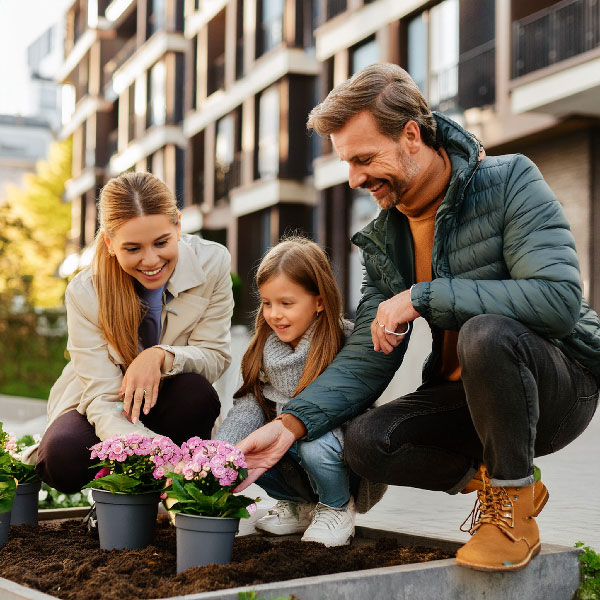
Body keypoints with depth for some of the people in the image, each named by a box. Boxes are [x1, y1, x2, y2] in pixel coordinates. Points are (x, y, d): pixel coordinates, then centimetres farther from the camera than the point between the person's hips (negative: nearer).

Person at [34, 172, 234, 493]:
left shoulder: (212, 262, -18)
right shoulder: (85, 293, -22)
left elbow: (215, 356, -14)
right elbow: (102, 398, -27)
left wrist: (161, 356, -38)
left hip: (168, 404, 1)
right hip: (103, 409, -1)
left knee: (197, 393, -34)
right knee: (62, 457, -32)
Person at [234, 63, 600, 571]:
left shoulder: (509, 182, -15)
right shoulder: (384, 239, 3)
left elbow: (558, 299, -30)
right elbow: (367, 359, -1)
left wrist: (422, 296, -28)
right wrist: (291, 424, -18)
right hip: (463, 395, 5)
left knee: (485, 333, -37)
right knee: (365, 442, -20)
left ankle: (513, 511, -15)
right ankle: (489, 479, 5)